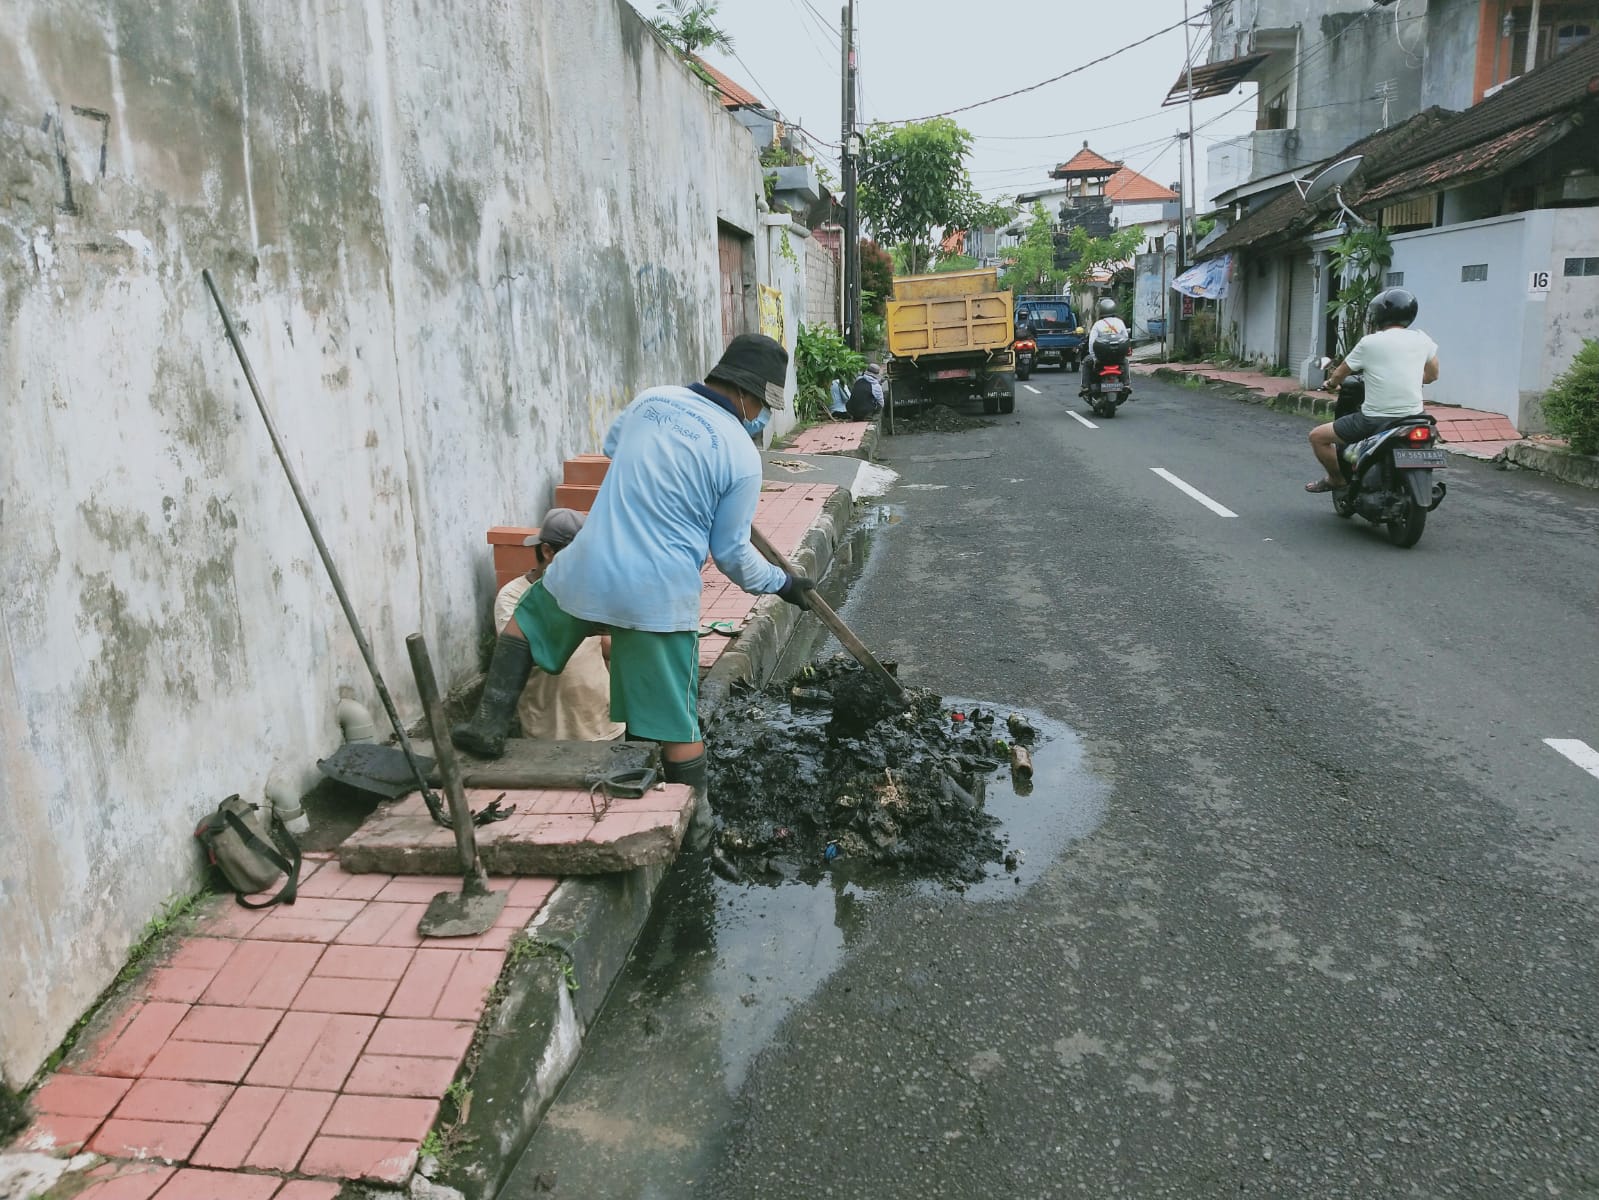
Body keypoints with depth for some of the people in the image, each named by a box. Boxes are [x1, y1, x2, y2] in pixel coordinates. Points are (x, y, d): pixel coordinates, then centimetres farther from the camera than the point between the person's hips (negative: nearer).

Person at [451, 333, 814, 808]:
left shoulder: (652, 399, 5)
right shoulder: (742, 456, -7)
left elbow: (611, 444, 27)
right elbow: (732, 554, -1)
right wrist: (781, 582, 14)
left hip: (588, 569, 3)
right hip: (659, 596, -3)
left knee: (527, 619, 32)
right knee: (678, 724, 7)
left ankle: (488, 725, 25)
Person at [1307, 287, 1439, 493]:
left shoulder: (1370, 342, -8)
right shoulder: (1422, 340, 3)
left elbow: (1339, 374, 5)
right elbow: (1432, 375, 18)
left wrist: (1331, 383, 28)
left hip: (1376, 420, -6)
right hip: (1413, 418, 6)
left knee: (1317, 437, 8)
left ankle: (1337, 479, 17)